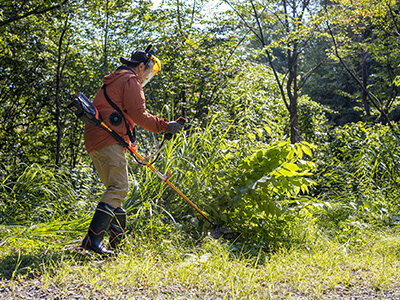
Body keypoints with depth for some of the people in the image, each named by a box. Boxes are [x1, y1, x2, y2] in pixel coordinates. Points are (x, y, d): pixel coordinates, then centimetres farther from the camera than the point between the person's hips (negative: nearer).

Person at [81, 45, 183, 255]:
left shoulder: (115, 81, 31)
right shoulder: (130, 80, -1)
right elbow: (138, 115, -11)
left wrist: (128, 142, 31)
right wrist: (165, 126, -3)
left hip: (95, 142, 11)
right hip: (108, 141, -11)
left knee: (116, 190, 13)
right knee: (119, 189, -14)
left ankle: (118, 241, 17)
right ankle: (93, 238, -21)